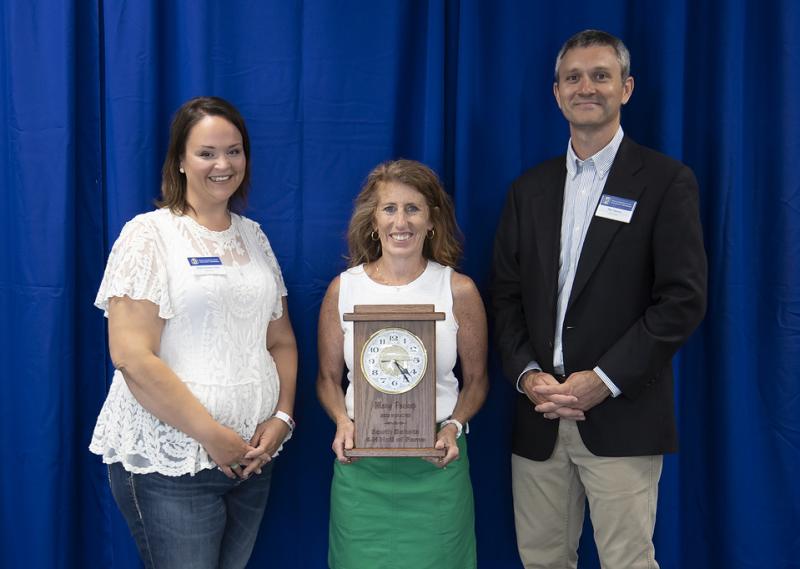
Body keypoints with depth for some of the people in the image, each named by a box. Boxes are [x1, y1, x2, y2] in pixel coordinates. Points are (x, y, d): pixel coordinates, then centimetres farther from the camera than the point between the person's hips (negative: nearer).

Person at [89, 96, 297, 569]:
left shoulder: (254, 237, 10)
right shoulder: (149, 235, -8)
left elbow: (281, 341, 13)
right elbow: (132, 356, -16)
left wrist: (281, 418, -2)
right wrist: (211, 434, -15)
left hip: (252, 455, 6)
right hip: (169, 462, -6)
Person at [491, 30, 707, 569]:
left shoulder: (667, 181, -2)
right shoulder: (530, 187, 12)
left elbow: (684, 298, -8)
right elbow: (507, 293, 11)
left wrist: (604, 380, -14)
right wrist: (527, 374, -5)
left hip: (621, 417, -4)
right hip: (539, 415, 4)